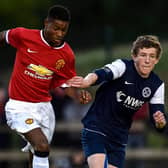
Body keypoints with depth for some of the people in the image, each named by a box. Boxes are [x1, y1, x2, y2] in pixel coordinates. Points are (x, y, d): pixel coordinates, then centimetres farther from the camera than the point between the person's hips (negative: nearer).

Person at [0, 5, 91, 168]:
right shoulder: (24, 36, -12)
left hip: (44, 107, 4)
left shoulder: (67, 55, -3)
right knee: (42, 146, -24)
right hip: (20, 106, -4)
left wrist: (78, 95, -12)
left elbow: (66, 83, 7)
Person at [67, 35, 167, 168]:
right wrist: (87, 81, -59)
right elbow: (102, 74, -36)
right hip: (95, 130, -5)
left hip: (119, 138, 5)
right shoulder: (123, 66, -13)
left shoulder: (157, 85, 1)